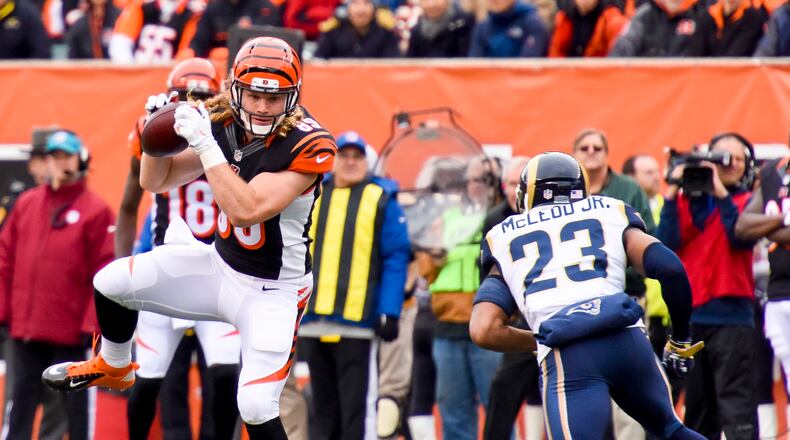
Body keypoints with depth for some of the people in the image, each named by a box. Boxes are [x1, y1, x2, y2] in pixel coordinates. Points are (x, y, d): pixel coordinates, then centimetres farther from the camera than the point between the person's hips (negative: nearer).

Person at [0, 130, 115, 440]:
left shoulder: (95, 210, -3)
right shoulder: (25, 204, 11)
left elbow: (105, 274, -7)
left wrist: (93, 323, -12)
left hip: (70, 331, -4)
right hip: (25, 328, 4)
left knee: (74, 402, 2)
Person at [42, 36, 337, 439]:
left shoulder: (306, 145, -26)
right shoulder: (222, 123, -7)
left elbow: (246, 209, -35)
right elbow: (155, 182, 1)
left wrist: (203, 144, -37)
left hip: (272, 292, -6)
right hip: (221, 266, 6)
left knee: (256, 407, -20)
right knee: (110, 284, 3)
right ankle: (113, 369, 33)